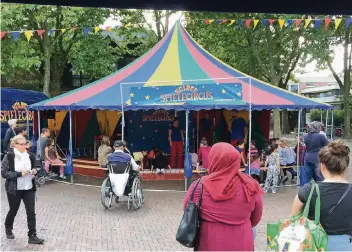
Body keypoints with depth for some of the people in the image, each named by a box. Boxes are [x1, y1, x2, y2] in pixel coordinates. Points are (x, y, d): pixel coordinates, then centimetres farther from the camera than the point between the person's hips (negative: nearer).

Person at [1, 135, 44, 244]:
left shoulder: (31, 156, 2)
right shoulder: (9, 156, -12)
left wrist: (34, 171, -7)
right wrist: (19, 174, -24)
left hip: (29, 188, 3)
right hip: (14, 189, -3)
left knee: (31, 212, -2)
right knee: (13, 211, 16)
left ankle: (32, 236, 5)